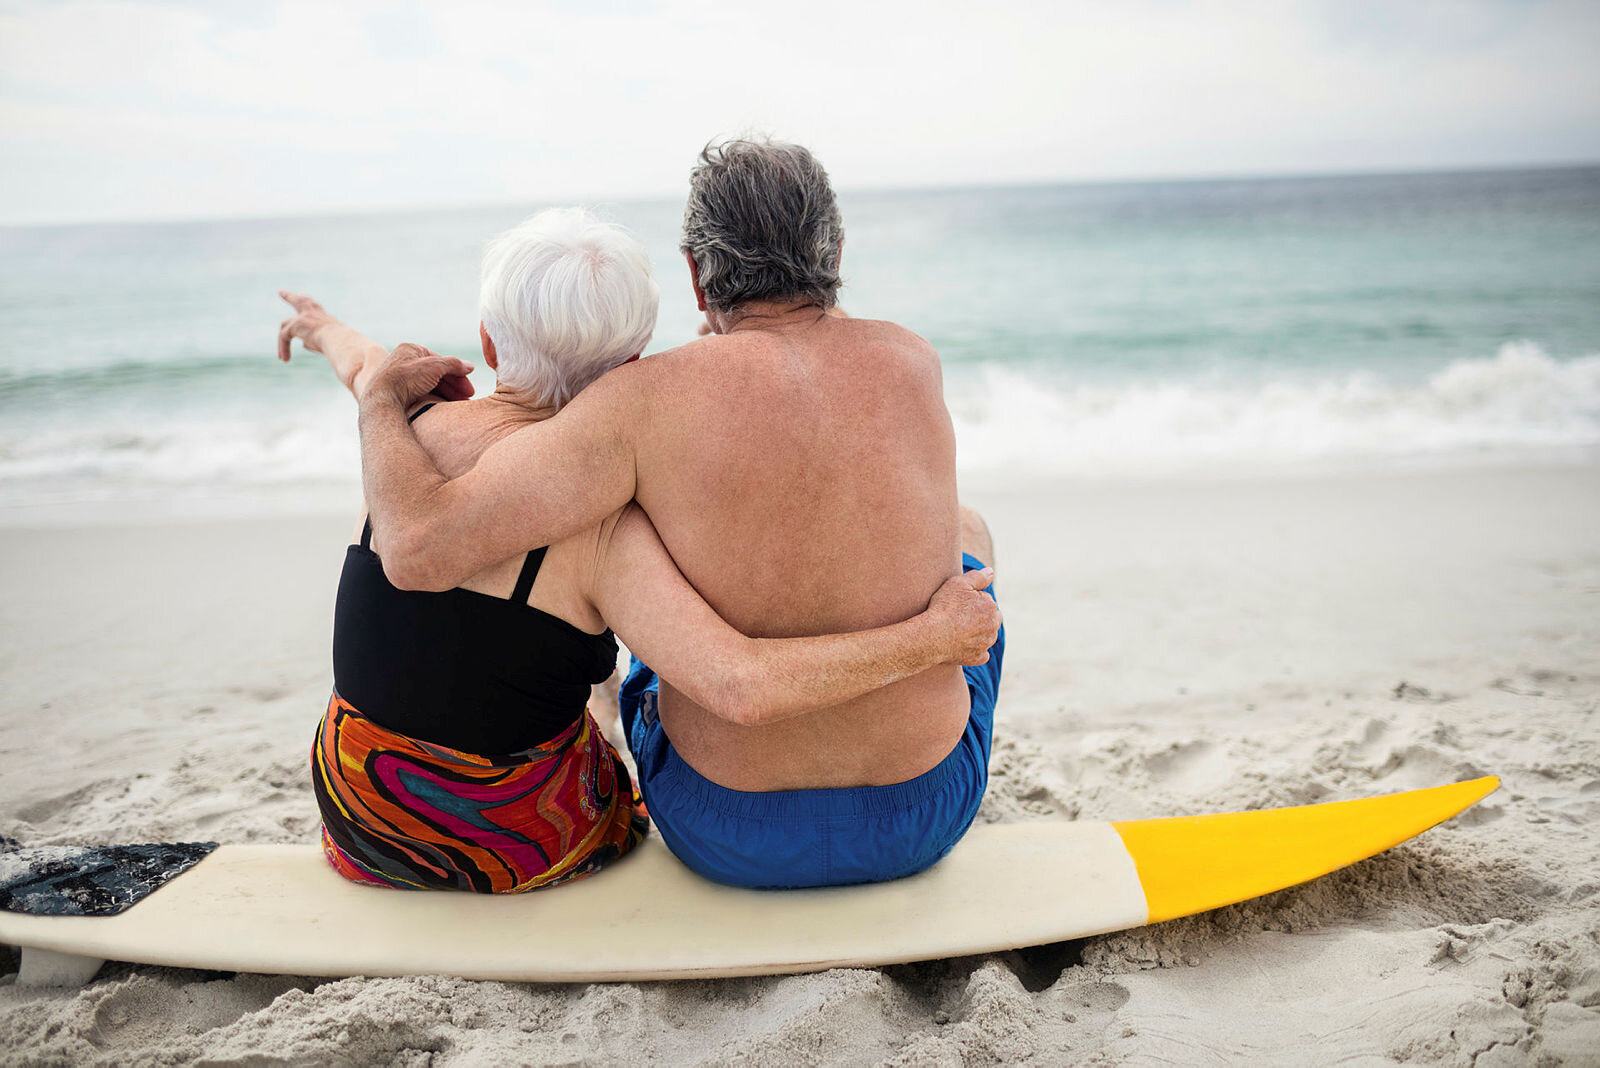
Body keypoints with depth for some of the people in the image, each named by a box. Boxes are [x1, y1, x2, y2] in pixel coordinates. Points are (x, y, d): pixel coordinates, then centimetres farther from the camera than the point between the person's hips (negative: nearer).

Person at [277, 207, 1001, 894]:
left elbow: (365, 367, 16)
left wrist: (328, 330, 40)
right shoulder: (601, 526, -27)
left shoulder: (409, 425, -10)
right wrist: (931, 639, -27)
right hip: (514, 850, -4)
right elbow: (742, 690, -39)